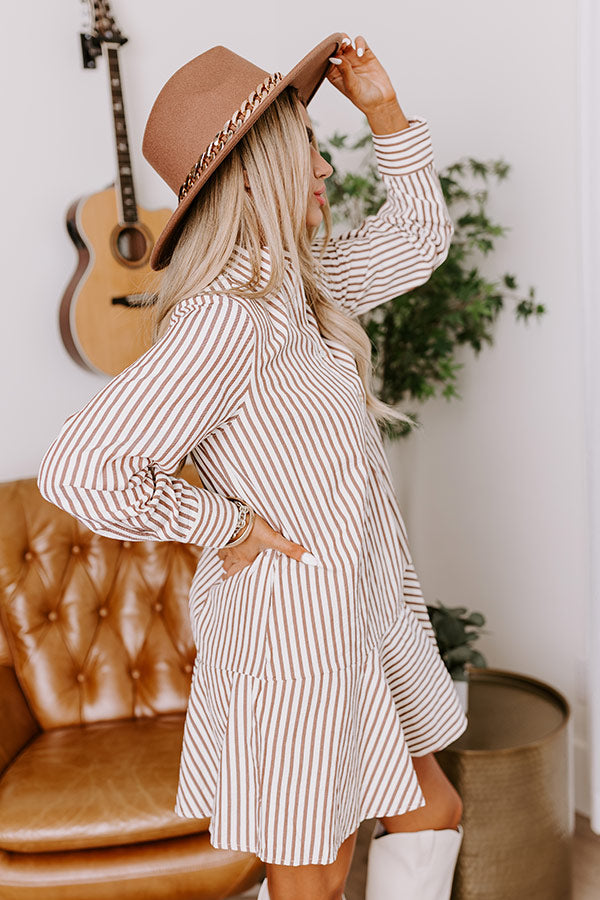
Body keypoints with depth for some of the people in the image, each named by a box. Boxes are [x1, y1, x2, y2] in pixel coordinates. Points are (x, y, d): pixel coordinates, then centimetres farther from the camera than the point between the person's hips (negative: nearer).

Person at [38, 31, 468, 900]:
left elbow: (420, 234, 22)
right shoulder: (224, 316, -24)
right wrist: (228, 525, -19)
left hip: (359, 611, 9)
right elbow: (79, 469, -31)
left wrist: (382, 108, 11)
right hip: (295, 625, -9)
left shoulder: (303, 280, 5)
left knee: (433, 809, 23)